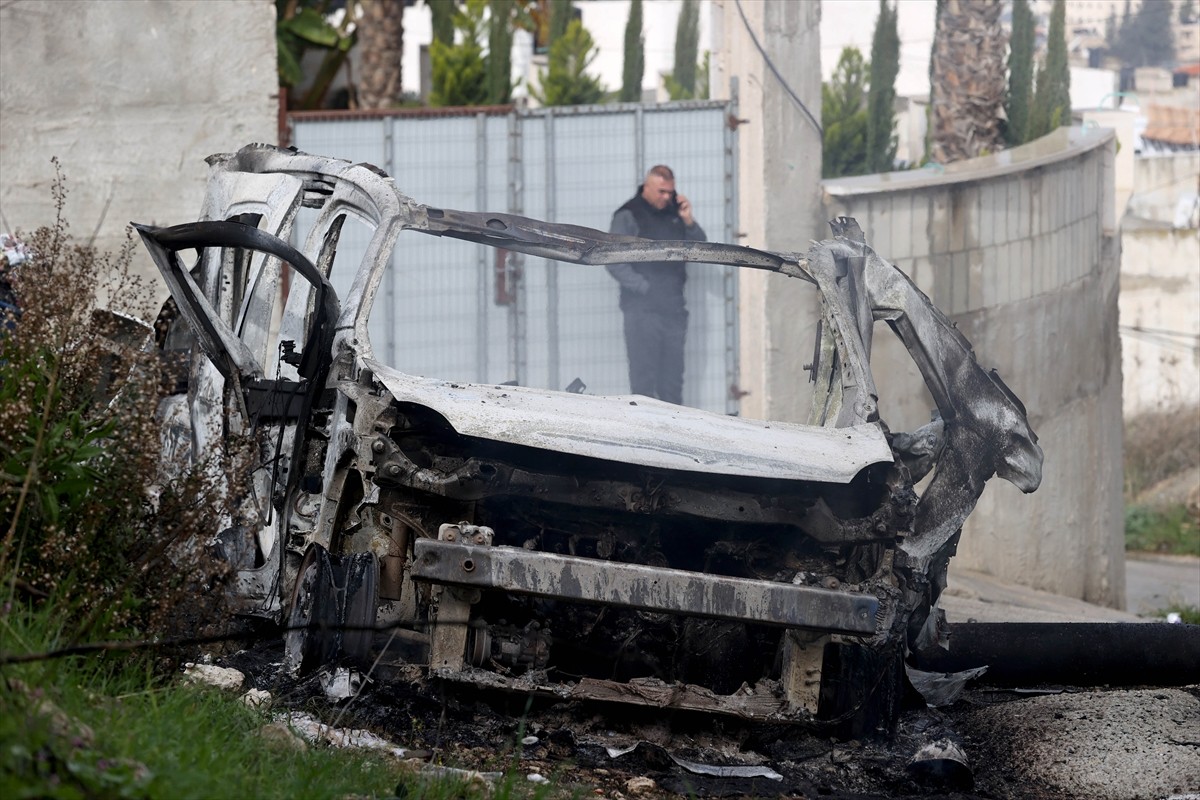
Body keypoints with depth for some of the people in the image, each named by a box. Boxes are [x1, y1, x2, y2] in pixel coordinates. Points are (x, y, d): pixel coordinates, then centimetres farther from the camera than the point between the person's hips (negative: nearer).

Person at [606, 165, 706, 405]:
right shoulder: (628, 216, -2)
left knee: (672, 380, 8)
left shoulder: (673, 213, 15)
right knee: (644, 379, -9)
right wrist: (643, 287, -13)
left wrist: (688, 221, 0)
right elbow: (614, 261, -7)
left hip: (674, 309, 6)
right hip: (643, 310, -6)